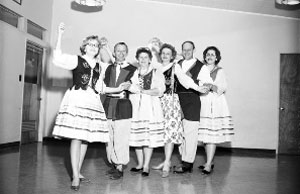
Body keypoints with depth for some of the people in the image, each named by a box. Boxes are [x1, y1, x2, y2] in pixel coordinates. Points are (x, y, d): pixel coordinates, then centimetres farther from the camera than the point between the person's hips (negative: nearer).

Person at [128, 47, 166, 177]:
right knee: (136, 136, 2)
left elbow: (160, 90, -5)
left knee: (149, 136, -5)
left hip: (151, 107, -3)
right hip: (135, 107, 3)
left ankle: (146, 166, 4)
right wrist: (131, 88, -11)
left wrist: (144, 91, -15)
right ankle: (140, 164, 17)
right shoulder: (133, 73, 19)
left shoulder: (156, 73, 8)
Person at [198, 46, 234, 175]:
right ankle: (209, 161, 18)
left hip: (215, 105, -4)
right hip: (203, 104, 4)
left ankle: (208, 165, -6)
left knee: (212, 135, -8)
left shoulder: (219, 71, 6)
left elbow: (223, 88, -2)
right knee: (205, 135, 5)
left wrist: (211, 86, -18)